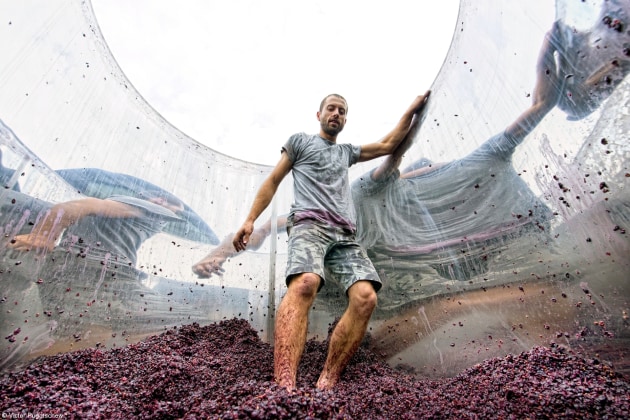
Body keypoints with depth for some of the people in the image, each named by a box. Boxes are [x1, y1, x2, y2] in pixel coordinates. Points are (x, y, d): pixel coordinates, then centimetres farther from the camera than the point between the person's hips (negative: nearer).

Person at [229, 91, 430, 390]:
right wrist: (250, 219, 7)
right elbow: (273, 181, 17)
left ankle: (326, 383, -18)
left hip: (344, 235, 5)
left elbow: (388, 145, 38)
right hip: (309, 224, -4)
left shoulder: (347, 152, 35)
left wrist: (412, 110, 39)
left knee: (365, 296, -22)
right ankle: (284, 387, -44)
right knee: (304, 284, -36)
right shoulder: (299, 141, 22)